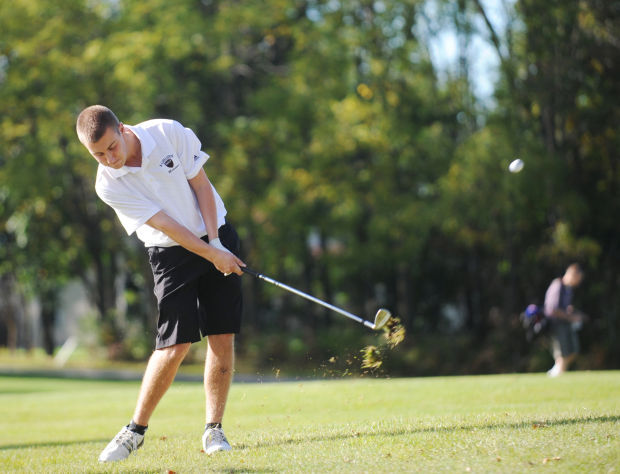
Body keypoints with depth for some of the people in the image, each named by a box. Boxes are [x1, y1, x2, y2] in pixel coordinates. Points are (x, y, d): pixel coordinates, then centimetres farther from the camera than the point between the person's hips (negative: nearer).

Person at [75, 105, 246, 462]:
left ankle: (214, 429, 6)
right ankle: (136, 430, 2)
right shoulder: (109, 184, -16)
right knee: (175, 345, -13)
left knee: (223, 338, -4)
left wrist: (216, 241, -11)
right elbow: (166, 225, -16)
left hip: (216, 238, 2)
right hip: (172, 254, -2)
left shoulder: (169, 133, -13)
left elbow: (200, 185, -5)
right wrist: (210, 254, -17)